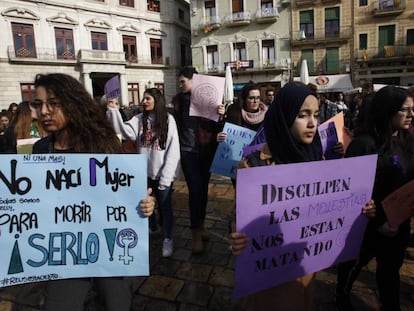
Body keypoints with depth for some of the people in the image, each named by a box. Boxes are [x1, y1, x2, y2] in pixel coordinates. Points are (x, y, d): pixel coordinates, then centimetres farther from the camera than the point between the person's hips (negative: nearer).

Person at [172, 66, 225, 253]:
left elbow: (216, 126, -5)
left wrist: (221, 115, -24)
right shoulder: (179, 99, 4)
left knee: (203, 188, 11)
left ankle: (201, 224, 30)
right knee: (195, 189, -6)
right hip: (187, 150, 0)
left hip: (206, 150, 0)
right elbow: (176, 123, 12)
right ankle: (196, 233, 5)